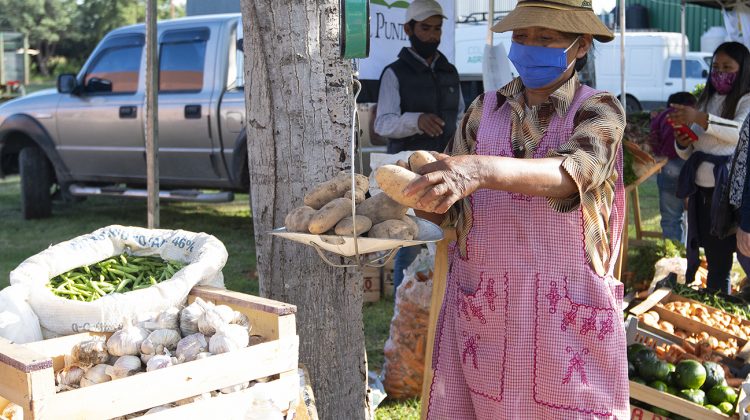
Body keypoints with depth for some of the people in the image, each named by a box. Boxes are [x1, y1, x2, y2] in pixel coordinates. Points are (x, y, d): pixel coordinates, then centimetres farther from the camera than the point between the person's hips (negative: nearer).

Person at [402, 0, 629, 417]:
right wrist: (416, 193, -19)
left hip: (567, 320, -2)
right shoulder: (484, 111, 8)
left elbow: (571, 173, -23)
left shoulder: (600, 110, -2)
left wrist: (482, 170, -40)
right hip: (481, 317, 3)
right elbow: (450, 210, 3)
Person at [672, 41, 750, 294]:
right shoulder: (705, 100, 18)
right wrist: (682, 143, -4)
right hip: (700, 188, 5)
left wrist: (700, 119, -34)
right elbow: (686, 153, 20)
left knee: (721, 259, -5)